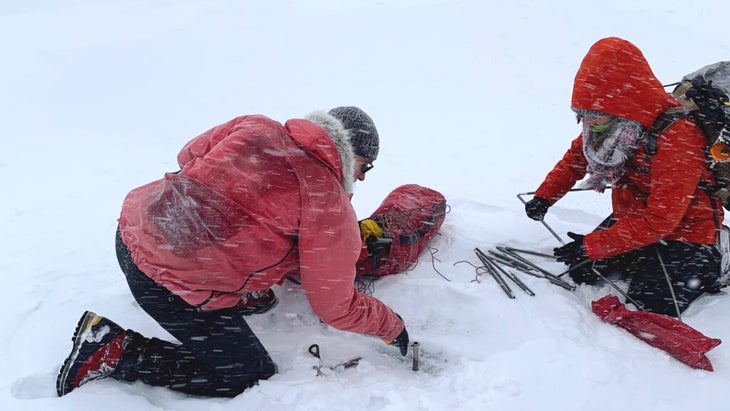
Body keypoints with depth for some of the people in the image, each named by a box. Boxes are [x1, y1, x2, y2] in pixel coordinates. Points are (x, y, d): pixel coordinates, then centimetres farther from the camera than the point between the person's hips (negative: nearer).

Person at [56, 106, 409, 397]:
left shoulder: (256, 128, 5)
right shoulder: (330, 208, -11)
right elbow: (337, 309, -2)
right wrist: (393, 327, 15)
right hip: (172, 284, -9)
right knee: (254, 377, 8)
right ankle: (115, 351, 4)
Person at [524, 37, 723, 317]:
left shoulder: (677, 138, -32)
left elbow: (660, 219, -32)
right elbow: (577, 155, 7)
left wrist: (592, 246, -32)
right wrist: (544, 197, -5)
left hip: (681, 230, -7)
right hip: (630, 219, 7)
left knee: (648, 307, -12)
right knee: (581, 269, 4)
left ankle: (706, 266, 13)